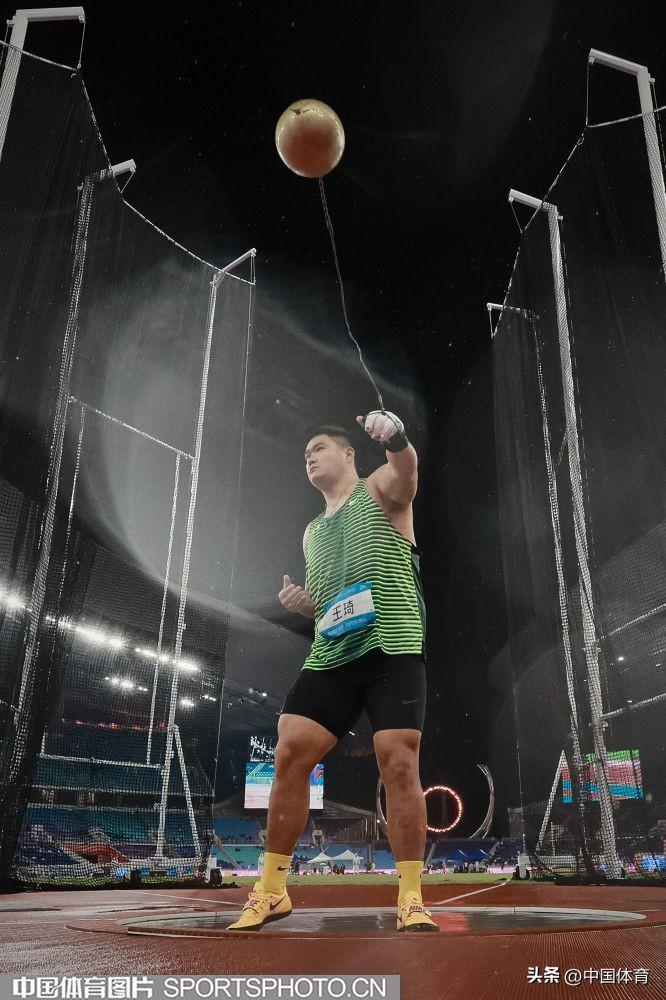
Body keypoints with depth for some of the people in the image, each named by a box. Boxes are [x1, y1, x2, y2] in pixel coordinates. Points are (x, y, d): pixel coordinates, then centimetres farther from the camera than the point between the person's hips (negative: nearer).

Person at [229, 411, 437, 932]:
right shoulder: (313, 533, 25)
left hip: (392, 648, -6)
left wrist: (395, 436, -43)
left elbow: (406, 471, -19)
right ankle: (272, 891, 12)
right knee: (289, 756, -2)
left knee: (399, 766, -11)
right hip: (330, 655, 6)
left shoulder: (379, 490, 7)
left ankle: (411, 900, 3)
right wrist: (301, 602, 6)